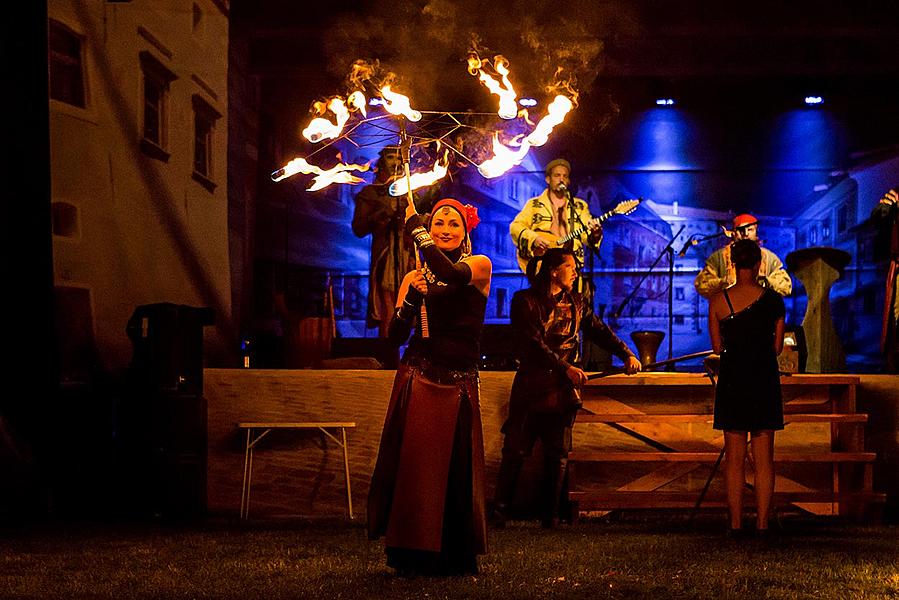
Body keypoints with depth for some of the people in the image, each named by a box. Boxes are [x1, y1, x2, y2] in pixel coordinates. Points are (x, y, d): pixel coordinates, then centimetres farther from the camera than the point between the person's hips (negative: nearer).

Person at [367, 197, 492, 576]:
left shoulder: (479, 267, 2)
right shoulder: (415, 277, 10)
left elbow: (454, 274, -23)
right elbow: (396, 336, 5)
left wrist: (415, 228, -17)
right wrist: (412, 298, -11)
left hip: (459, 384, -2)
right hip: (417, 380, 2)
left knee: (455, 469, -1)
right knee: (413, 464, -2)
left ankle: (455, 556, 12)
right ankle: (413, 555, 7)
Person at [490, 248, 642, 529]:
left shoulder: (576, 302, 14)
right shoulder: (525, 301, -2)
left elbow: (600, 331, 9)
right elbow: (532, 344, -12)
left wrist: (626, 354, -8)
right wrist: (566, 368, -22)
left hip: (564, 389, 4)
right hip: (531, 387, -4)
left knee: (558, 454, 3)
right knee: (516, 450, -5)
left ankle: (550, 514, 9)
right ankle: (499, 512, 2)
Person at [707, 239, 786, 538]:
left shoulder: (718, 300, -4)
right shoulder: (773, 299, -4)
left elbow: (717, 347, 1)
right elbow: (778, 347, 1)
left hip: (732, 381, 0)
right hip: (765, 379, 0)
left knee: (734, 457, 5)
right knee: (764, 457, 5)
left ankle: (736, 524, 4)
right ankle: (762, 523, 4)